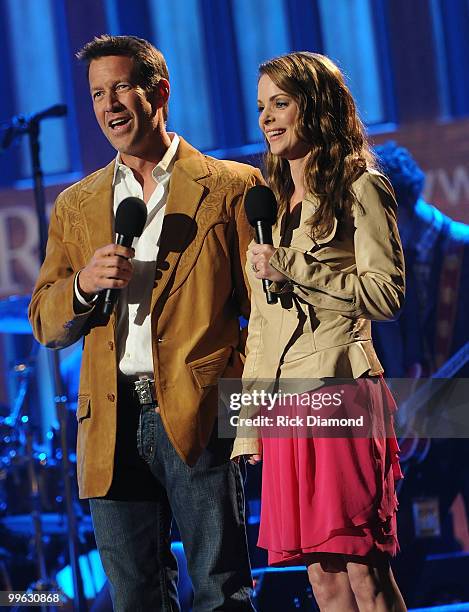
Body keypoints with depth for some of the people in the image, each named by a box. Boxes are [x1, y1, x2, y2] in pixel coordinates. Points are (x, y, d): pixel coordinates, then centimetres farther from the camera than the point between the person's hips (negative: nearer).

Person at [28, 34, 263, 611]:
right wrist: (83, 283, -4)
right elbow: (44, 324, 17)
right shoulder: (75, 206, 18)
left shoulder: (229, 187, 6)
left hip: (200, 416, -4)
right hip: (113, 428, 4)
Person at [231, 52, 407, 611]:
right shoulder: (272, 201, 20)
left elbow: (387, 294, -9)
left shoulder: (360, 188, 0)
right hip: (281, 402, 6)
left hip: (337, 390, -6)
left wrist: (292, 268, -12)